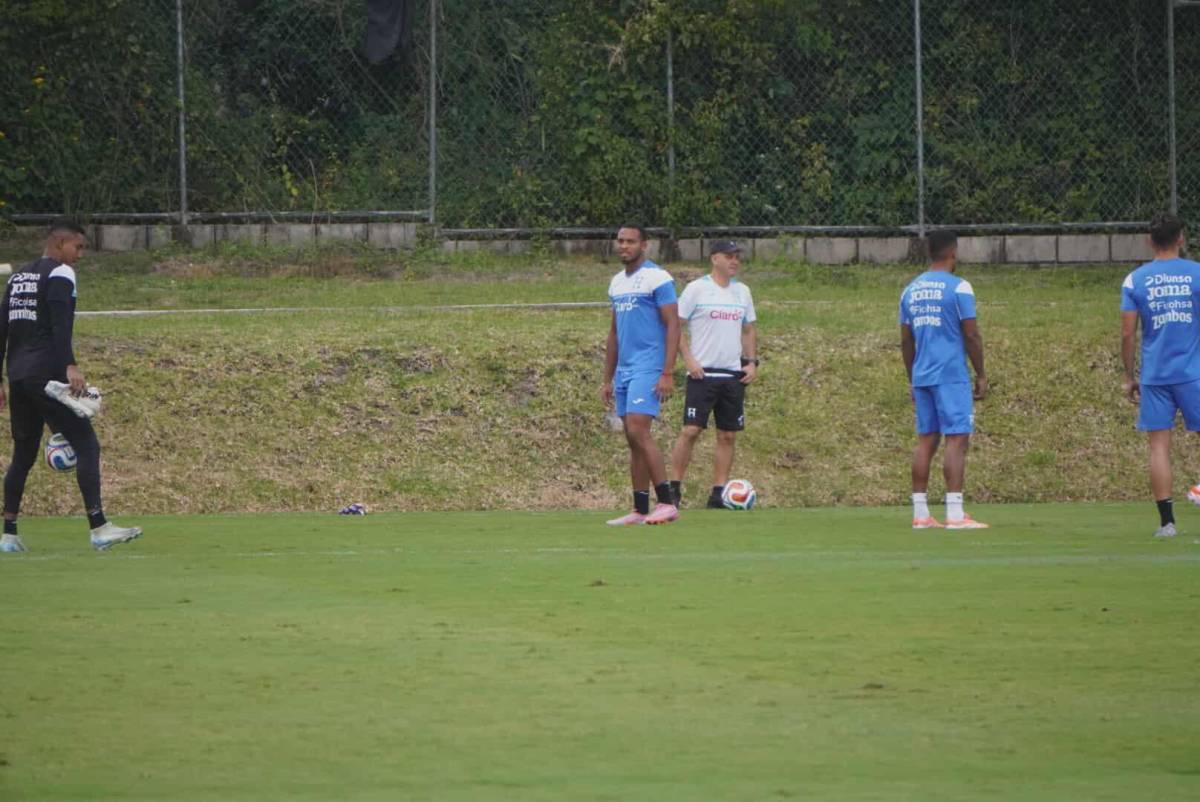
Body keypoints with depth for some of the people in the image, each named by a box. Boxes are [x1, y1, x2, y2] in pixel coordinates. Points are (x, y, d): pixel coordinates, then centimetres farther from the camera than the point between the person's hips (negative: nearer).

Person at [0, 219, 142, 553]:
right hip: (46, 373, -8)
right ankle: (99, 528, -19)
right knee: (86, 445, -9)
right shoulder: (60, 274, -4)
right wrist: (71, 366, -26)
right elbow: (60, 324, -18)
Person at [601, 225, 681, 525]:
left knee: (639, 432, -18)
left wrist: (668, 373, -19)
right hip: (624, 371, 8)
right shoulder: (617, 283, 17)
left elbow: (673, 326, -11)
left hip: (648, 368, -8)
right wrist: (608, 379, 20)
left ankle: (667, 502, -16)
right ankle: (640, 510, 8)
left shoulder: (657, 278, -7)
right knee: (633, 440, 6)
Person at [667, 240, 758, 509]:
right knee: (691, 430, -11)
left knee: (728, 436, 5)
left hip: (734, 375, 6)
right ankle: (674, 489, -3)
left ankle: (718, 494, 9)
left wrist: (752, 362, 8)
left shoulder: (742, 292, 12)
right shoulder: (696, 289, -5)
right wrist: (688, 359, -14)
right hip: (703, 373, -6)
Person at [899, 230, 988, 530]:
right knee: (957, 439, -7)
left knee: (926, 440, 9)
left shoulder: (911, 290, 12)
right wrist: (981, 376, -1)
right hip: (951, 375, -6)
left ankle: (920, 513, 7)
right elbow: (972, 336, -9)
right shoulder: (958, 288, -8)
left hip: (922, 377, 6)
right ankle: (955, 513, -13)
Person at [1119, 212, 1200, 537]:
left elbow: (1128, 333, 2)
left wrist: (1129, 377, 10)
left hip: (1154, 374, 1)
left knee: (1159, 445, 2)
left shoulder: (1134, 280, 3)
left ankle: (1166, 520, -2)